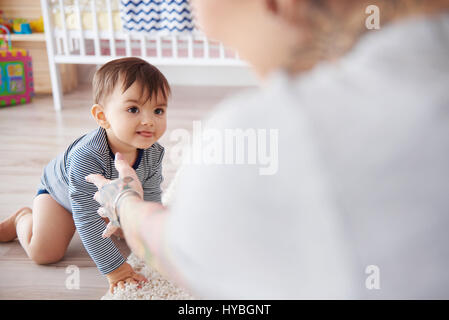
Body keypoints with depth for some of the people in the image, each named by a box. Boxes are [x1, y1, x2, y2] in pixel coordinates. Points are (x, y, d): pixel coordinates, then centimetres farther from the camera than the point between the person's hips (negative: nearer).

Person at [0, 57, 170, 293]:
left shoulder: (153, 153, -29)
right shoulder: (87, 157, -47)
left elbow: (150, 199, -14)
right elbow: (87, 218, -44)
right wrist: (113, 268, -43)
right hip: (60, 191, -5)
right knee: (44, 252, -15)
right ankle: (22, 219, 18)